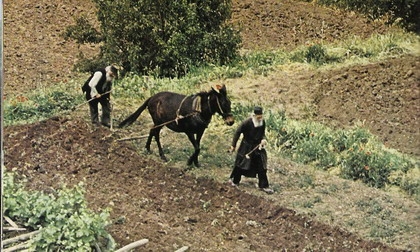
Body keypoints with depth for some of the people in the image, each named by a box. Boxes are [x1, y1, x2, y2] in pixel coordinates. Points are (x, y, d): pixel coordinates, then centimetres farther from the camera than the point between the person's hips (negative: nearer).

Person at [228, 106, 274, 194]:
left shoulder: (262, 122, -8)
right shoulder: (247, 122, -22)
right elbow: (238, 132, -12)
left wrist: (263, 139, -11)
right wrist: (233, 145, -7)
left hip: (258, 146, 4)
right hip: (246, 146, -4)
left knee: (261, 167, 2)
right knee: (240, 164, 9)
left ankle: (264, 185, 11)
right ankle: (234, 180, 32)